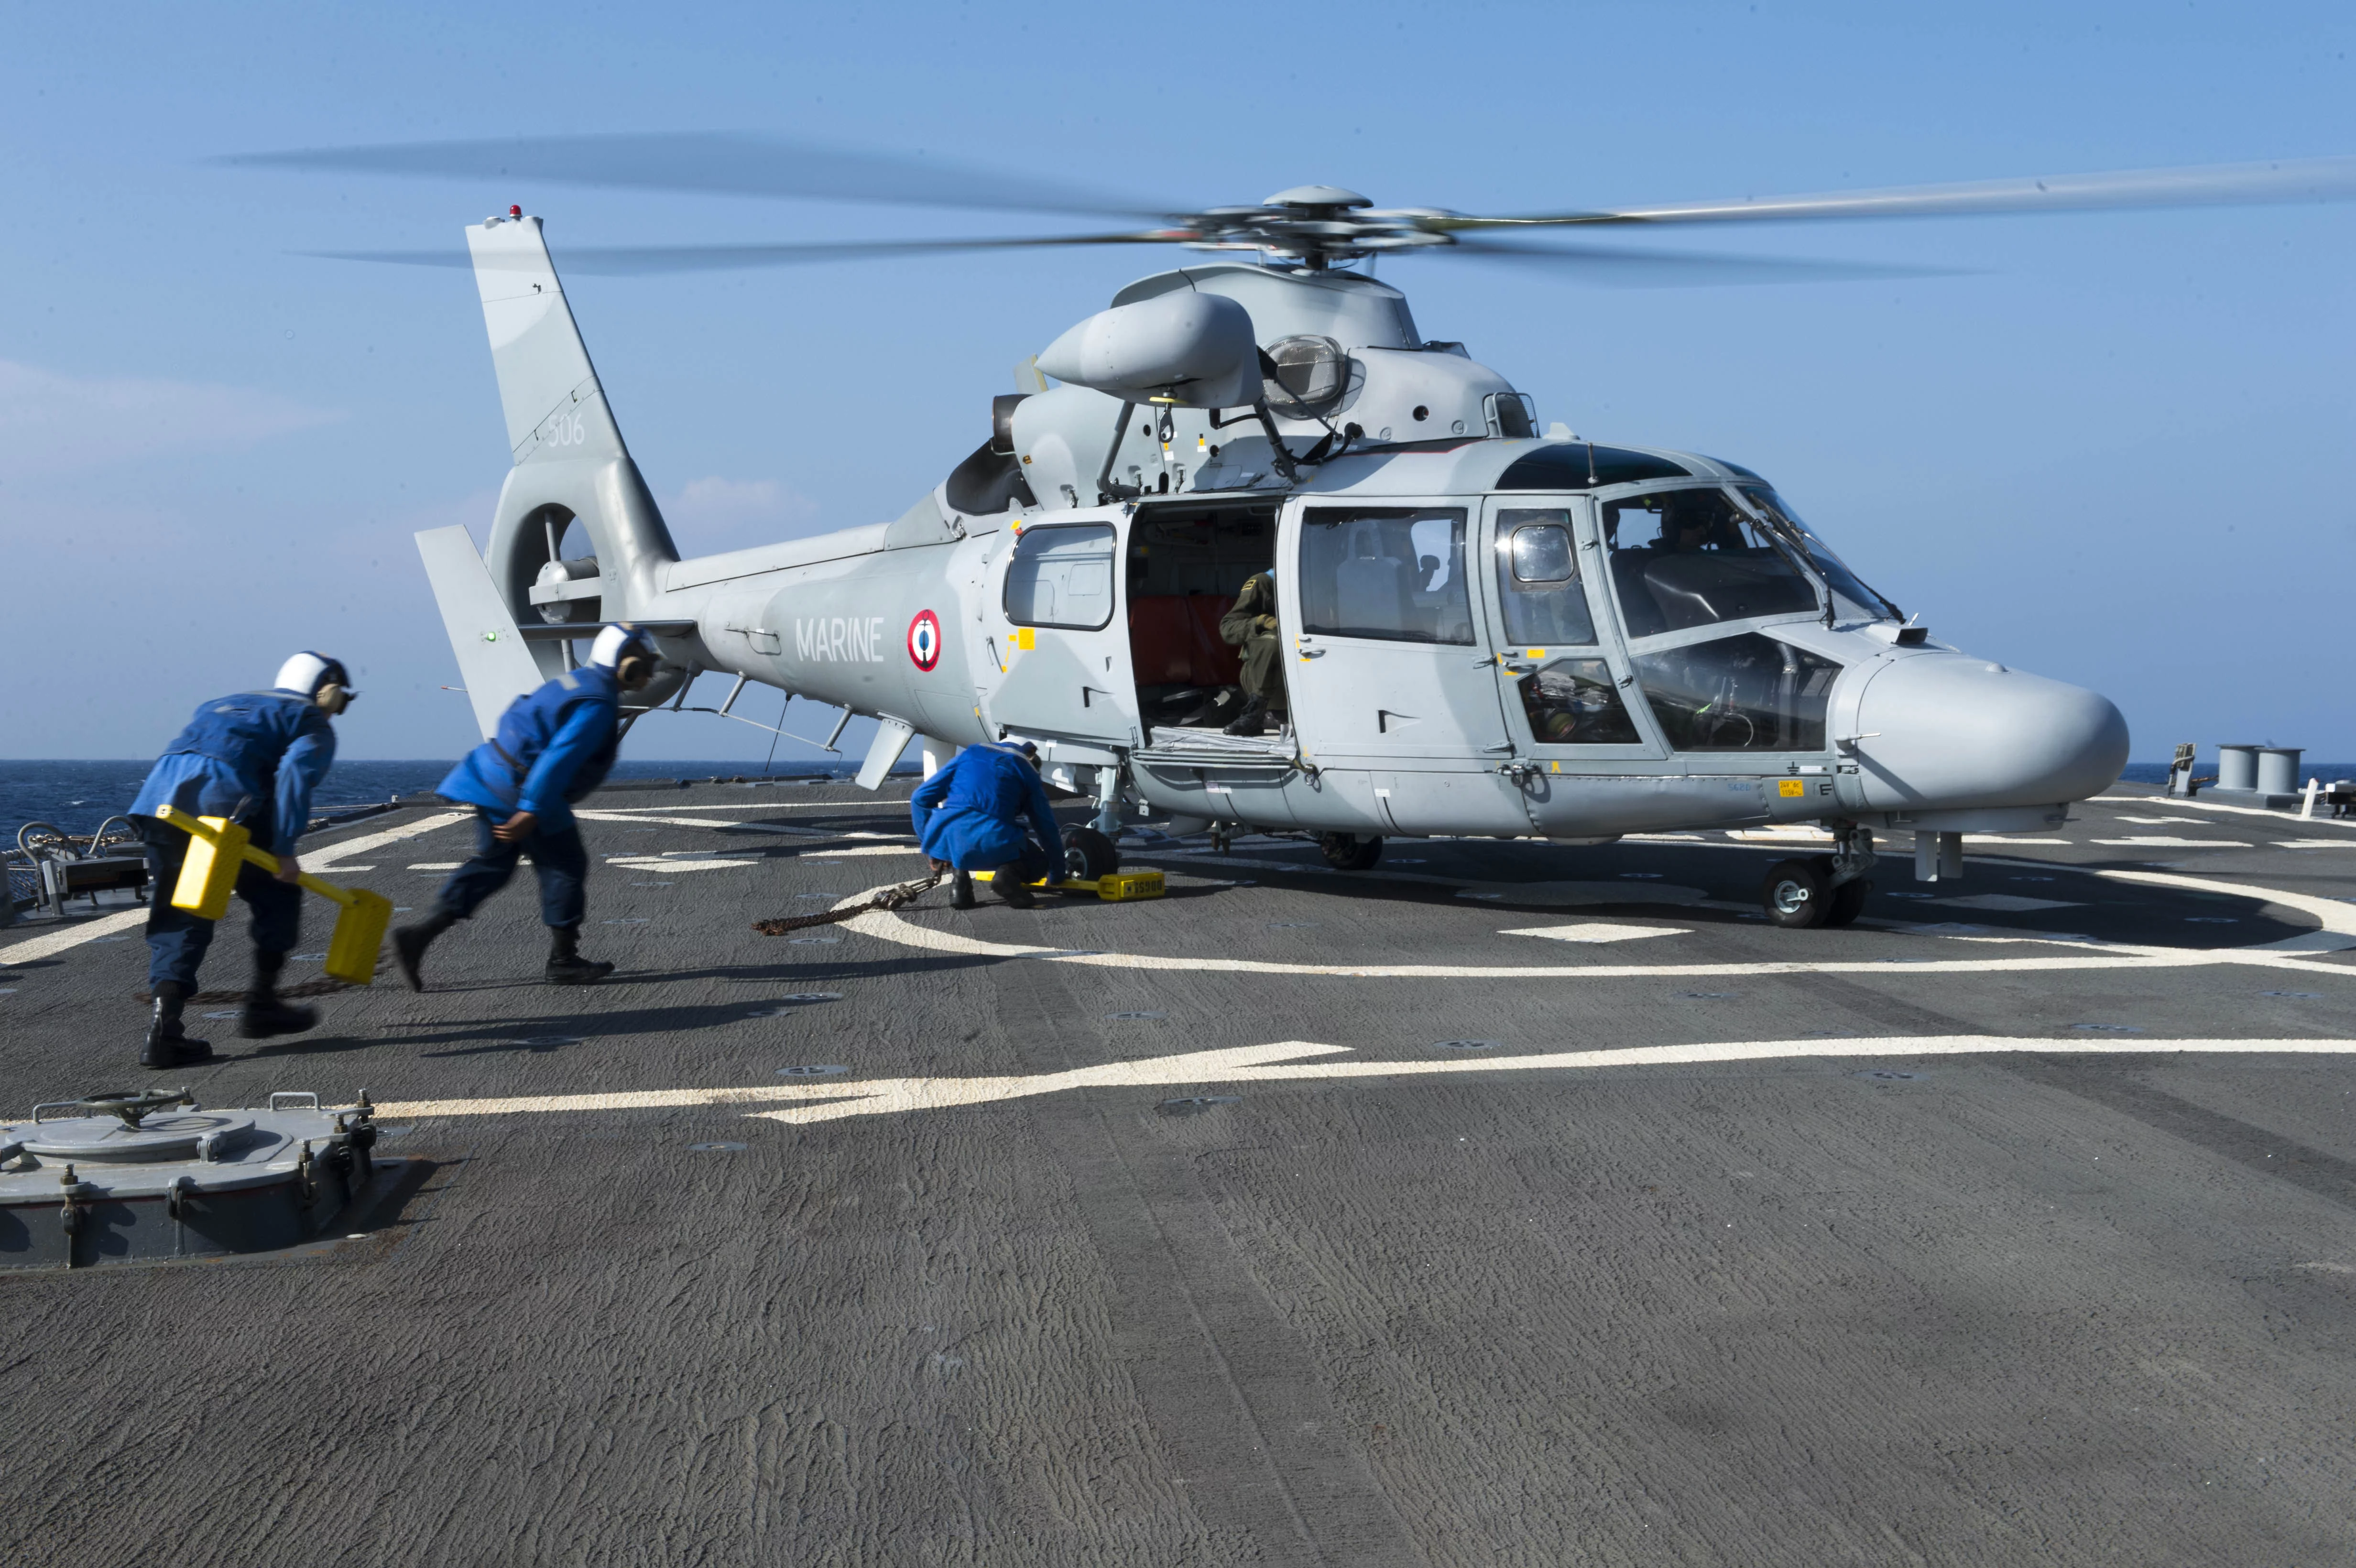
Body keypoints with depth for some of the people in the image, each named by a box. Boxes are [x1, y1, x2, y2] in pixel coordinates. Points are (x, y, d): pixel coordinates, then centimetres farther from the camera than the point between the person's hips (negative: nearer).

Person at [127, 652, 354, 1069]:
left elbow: (185, 757, 25)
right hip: (224, 800, -6)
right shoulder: (314, 724, 15)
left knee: (177, 916, 11)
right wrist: (285, 850, -8)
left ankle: (163, 1027, -3)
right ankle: (261, 1005, 21)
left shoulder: (225, 705, 36)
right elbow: (296, 772, -6)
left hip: (160, 793, 6)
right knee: (278, 892, 17)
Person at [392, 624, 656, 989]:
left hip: (492, 778, 10)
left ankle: (419, 936, 7)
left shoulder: (577, 682, 16)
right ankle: (563, 962, 11)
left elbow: (517, 714, 24)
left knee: (492, 865, 15)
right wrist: (531, 810, -28)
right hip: (516, 791, -10)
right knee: (566, 866, 3)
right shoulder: (598, 705, -16)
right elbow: (560, 758, -25)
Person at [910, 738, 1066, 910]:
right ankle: (1011, 873, -11)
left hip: (945, 838, 2)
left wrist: (929, 843, 34)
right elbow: (1047, 828, 25)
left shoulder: (971, 754, 28)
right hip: (993, 843, -2)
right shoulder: (1028, 772, 23)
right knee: (1039, 865, 27)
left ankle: (960, 880, 15)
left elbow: (920, 798, 24)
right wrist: (1057, 876, 37)